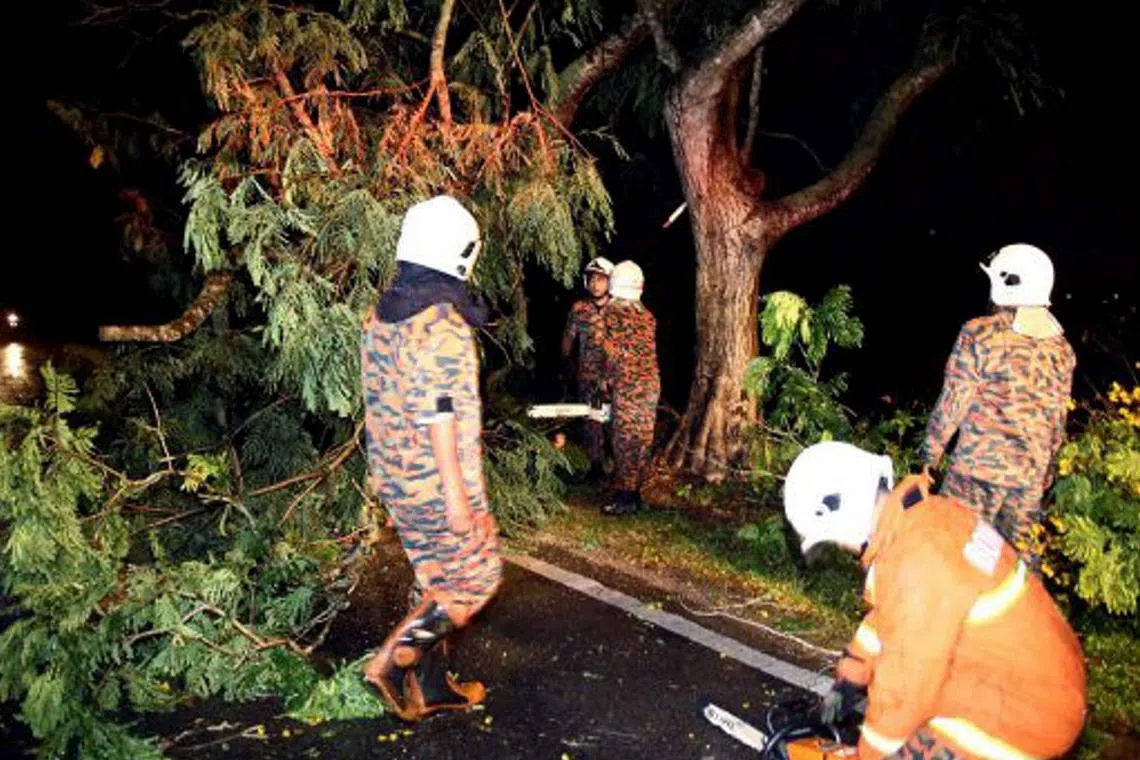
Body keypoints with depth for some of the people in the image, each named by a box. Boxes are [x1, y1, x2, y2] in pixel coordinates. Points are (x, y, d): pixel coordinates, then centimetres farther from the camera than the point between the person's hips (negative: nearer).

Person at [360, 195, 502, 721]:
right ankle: (392, 662, 5)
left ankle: (429, 685, 29)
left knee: (434, 580, 19)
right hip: (438, 486, -9)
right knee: (476, 579, 8)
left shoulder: (381, 315, 6)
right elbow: (439, 417, -24)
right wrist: (458, 498, -20)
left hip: (396, 480, 9)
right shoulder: (442, 324, -22)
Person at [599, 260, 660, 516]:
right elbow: (649, 350, 13)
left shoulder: (613, 311, -8)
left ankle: (625, 497, 1)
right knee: (642, 440, 11)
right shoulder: (647, 314, 11)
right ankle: (634, 492, 21)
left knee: (625, 440, -2)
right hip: (651, 383, 7)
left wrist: (608, 378, 6)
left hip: (628, 386, -7)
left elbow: (611, 351, -8)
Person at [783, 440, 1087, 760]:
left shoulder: (917, 562, -28)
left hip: (1030, 715, -9)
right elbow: (886, 616, 13)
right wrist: (849, 679, 21)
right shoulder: (925, 515, -1)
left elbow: (905, 687, -20)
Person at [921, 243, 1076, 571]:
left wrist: (932, 448, 2)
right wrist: (1046, 470, 23)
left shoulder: (980, 334, -12)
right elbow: (1058, 419, 12)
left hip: (978, 464, -5)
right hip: (1030, 473, 5)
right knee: (1020, 547, 15)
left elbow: (954, 400, -9)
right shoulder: (1061, 348, 5)